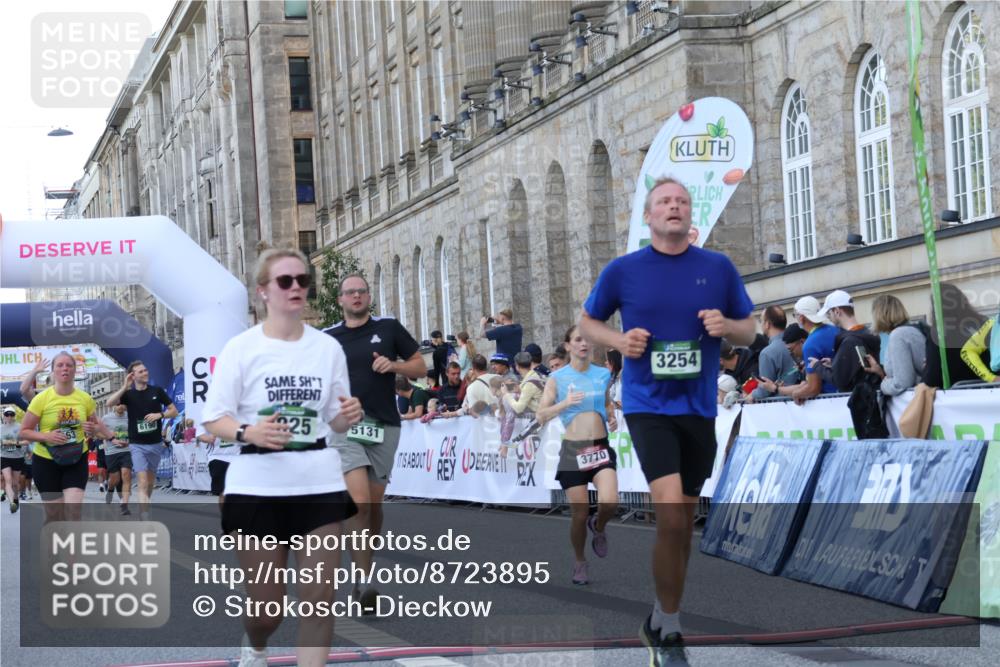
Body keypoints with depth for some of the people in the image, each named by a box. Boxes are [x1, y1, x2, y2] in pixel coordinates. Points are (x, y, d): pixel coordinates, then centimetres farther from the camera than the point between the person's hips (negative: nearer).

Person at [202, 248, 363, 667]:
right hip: (256, 486, -2)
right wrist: (248, 432, -25)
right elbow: (213, 418, -5)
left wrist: (348, 416, -11)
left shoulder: (329, 348, 6)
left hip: (319, 485, 3)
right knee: (267, 606, 6)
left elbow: (336, 421, 13)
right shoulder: (241, 348, -4)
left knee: (319, 598, -4)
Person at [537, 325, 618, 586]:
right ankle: (580, 562, 24)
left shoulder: (603, 374, 6)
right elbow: (541, 415, -5)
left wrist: (612, 418, 2)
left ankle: (598, 526, 16)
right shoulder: (557, 378, -2)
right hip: (573, 449, -2)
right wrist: (564, 403, -21)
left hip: (600, 447, 2)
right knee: (579, 514, 0)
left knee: (610, 502, -20)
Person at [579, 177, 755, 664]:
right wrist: (618, 341, -9)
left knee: (684, 518, 12)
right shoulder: (623, 270, -1)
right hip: (648, 405, -3)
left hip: (699, 406, 4)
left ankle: (661, 620, 30)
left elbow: (749, 331, 10)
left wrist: (726, 326, -12)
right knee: (671, 514, -19)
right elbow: (588, 322, 11)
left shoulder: (719, 268, 3)